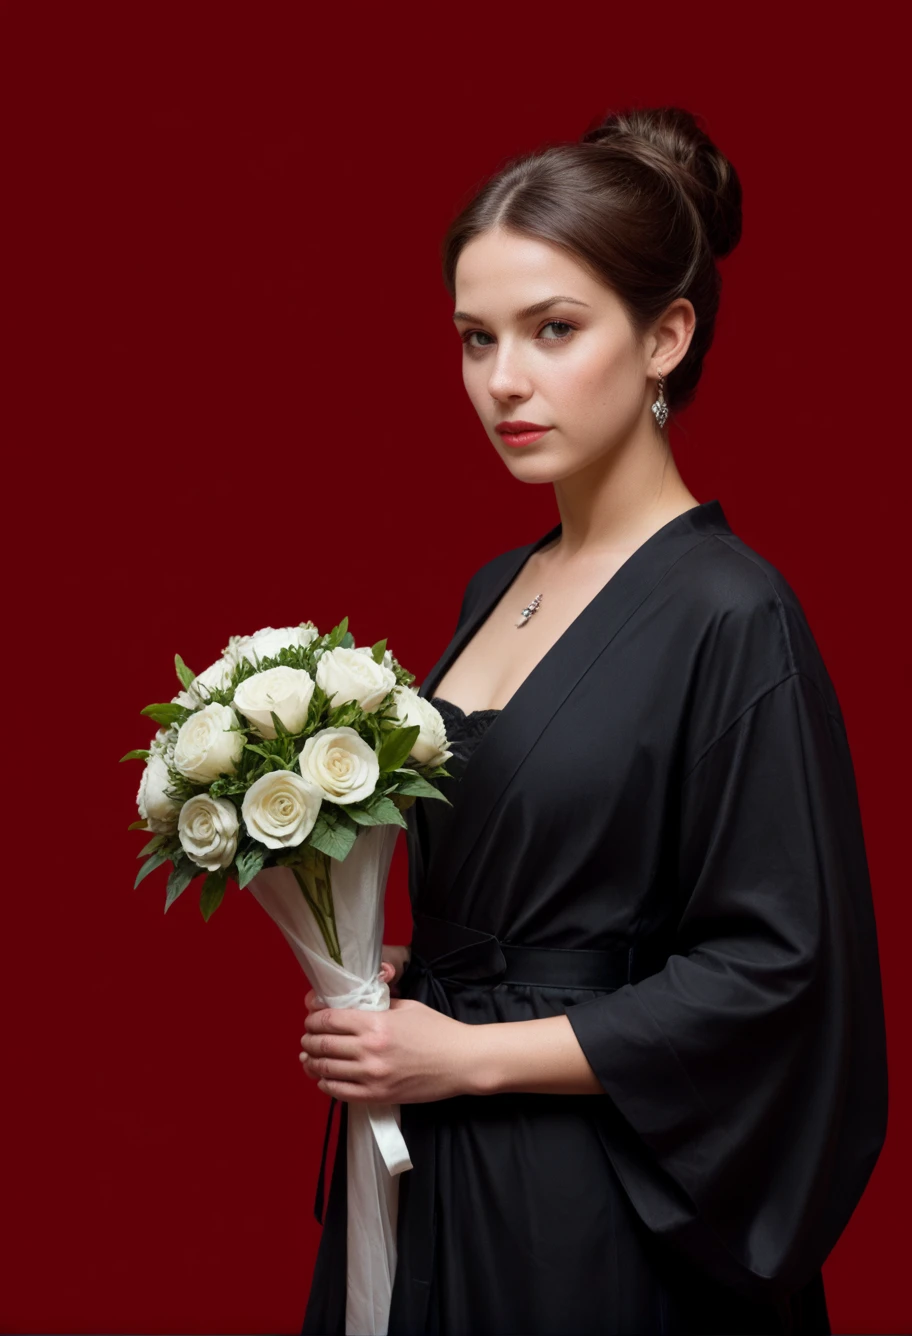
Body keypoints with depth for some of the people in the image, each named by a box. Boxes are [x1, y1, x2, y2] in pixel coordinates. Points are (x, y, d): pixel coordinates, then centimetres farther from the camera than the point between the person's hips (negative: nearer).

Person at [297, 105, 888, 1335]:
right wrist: (390, 986, 0)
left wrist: (472, 1053, -16)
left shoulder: (727, 614, -17)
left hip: (588, 1219, -7)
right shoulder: (500, 588, 7)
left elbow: (772, 969, -18)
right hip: (425, 1180, 7)